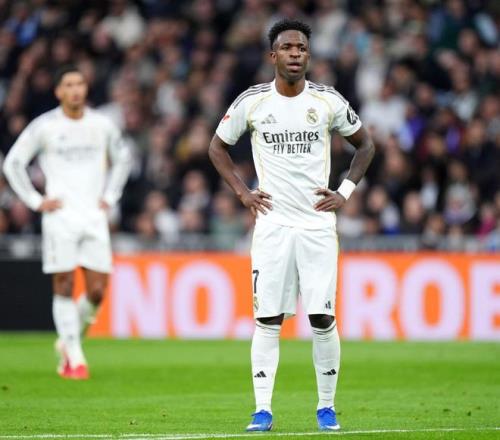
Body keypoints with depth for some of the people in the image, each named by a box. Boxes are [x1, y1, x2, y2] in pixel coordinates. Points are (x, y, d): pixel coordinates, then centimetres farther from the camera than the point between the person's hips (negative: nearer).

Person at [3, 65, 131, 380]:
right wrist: (36, 201, -1)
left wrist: (110, 197, 14)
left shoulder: (102, 125, 8)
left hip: (94, 217, 3)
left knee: (97, 291, -3)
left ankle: (69, 341, 21)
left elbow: (122, 158, 25)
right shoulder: (44, 126, -1)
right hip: (60, 216, -3)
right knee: (65, 288, -6)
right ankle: (74, 358, 1)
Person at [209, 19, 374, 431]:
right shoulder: (251, 102, 0)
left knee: (323, 319, -3)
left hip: (318, 224, 0)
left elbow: (365, 143, 15)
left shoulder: (328, 101, 1)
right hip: (273, 223, 0)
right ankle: (263, 409, 0)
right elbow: (218, 146, 14)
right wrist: (242, 192, 4)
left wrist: (345, 191, 5)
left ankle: (327, 407, 10)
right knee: (268, 320, -3)